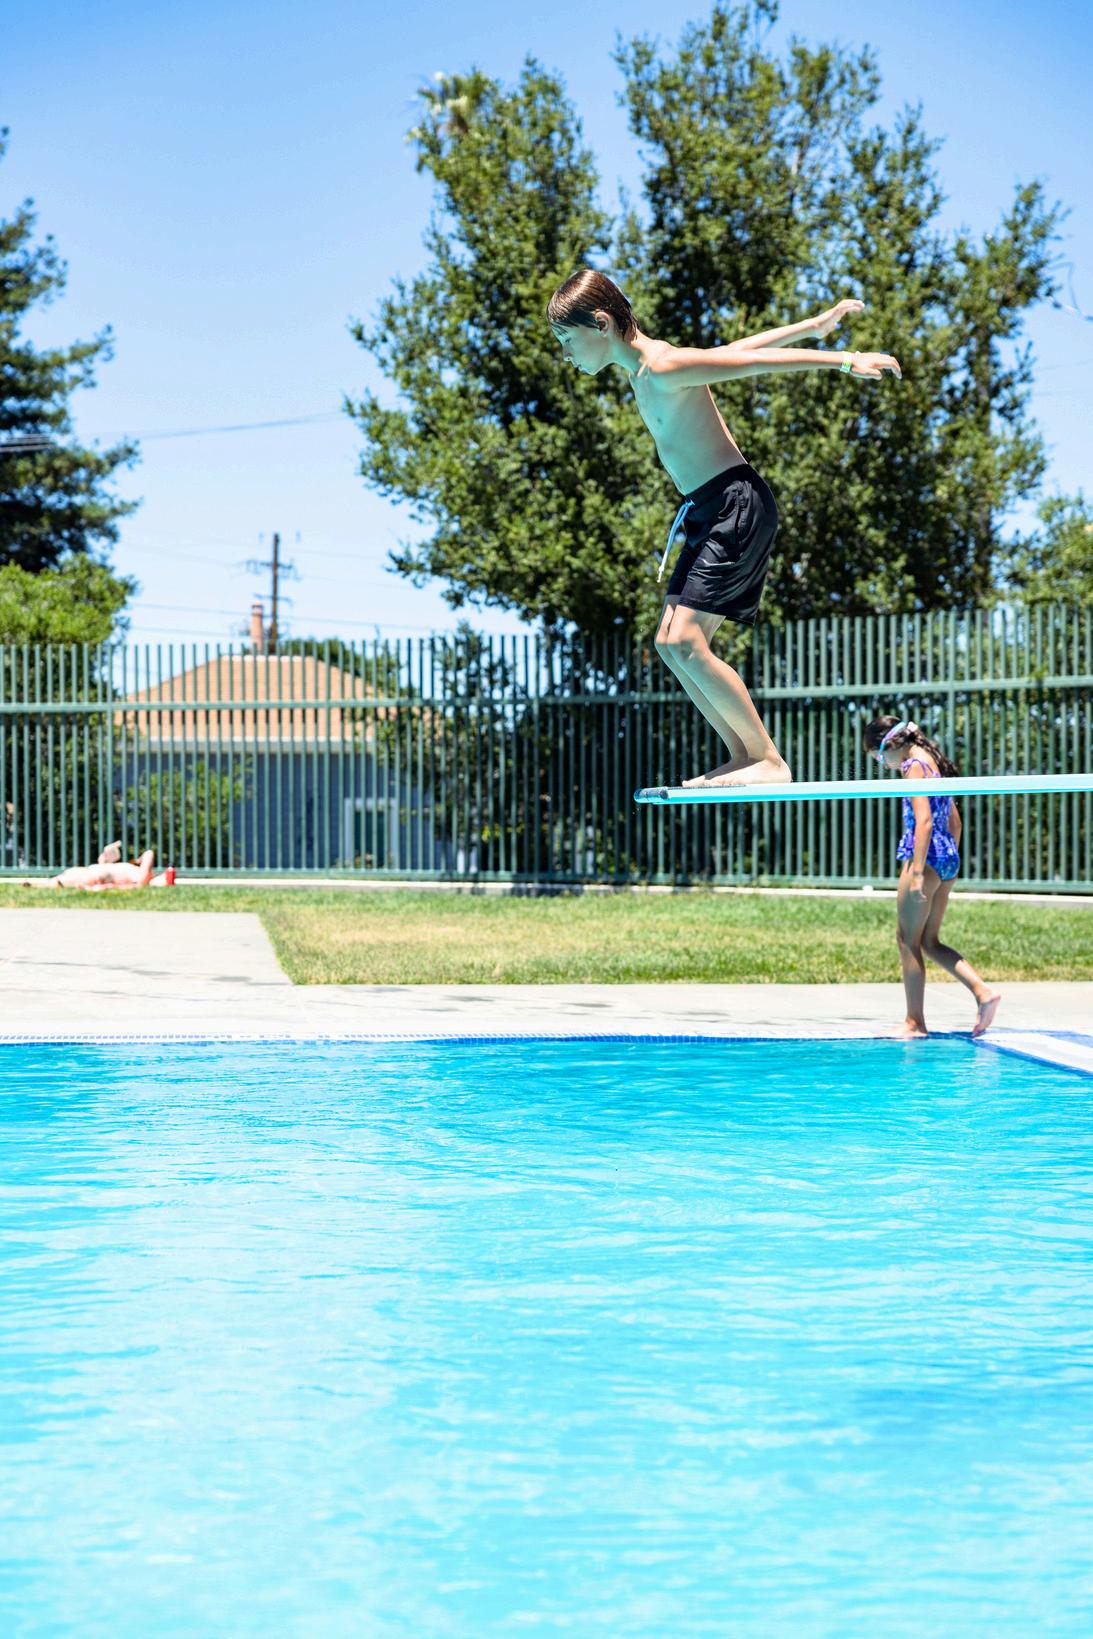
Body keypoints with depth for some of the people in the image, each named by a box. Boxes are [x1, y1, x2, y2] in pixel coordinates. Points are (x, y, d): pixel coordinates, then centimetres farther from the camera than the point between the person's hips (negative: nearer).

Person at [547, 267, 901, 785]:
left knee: (685, 642, -15)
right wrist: (817, 325, 27)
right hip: (707, 511, 10)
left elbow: (755, 361, -16)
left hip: (737, 506, -10)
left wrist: (845, 362, -15)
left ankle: (769, 759, -9)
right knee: (670, 643, 5)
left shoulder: (662, 368, -16)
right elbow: (737, 349, 21)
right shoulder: (643, 369, 13)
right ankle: (743, 757, 8)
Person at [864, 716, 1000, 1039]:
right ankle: (983, 992, 2)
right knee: (929, 942, 13)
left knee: (908, 940, -1)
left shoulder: (914, 765, -11)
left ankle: (915, 1022, 2)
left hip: (926, 856, -9)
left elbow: (923, 820, -20)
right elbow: (954, 821, 22)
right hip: (948, 857, 9)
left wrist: (917, 873, -23)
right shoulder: (934, 762, 18)